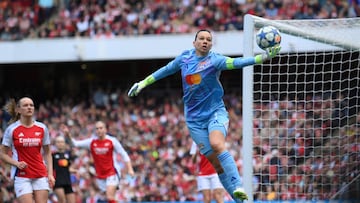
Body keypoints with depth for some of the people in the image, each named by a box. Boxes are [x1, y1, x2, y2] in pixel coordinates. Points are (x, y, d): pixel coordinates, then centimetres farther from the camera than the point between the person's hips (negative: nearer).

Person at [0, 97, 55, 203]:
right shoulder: (12, 129, -2)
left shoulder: (42, 128, 6)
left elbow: (47, 153, 12)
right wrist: (17, 163, -13)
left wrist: (50, 174, 2)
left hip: (41, 176, 3)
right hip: (21, 177, -3)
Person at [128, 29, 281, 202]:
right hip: (195, 118, 4)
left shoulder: (214, 59, -9)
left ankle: (237, 187, -37)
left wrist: (264, 57, -39)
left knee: (217, 144, -32)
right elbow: (165, 70, 20)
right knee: (214, 160, -1)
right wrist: (143, 83, 25)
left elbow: (236, 62, -25)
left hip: (216, 112, -3)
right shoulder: (184, 57, 3)